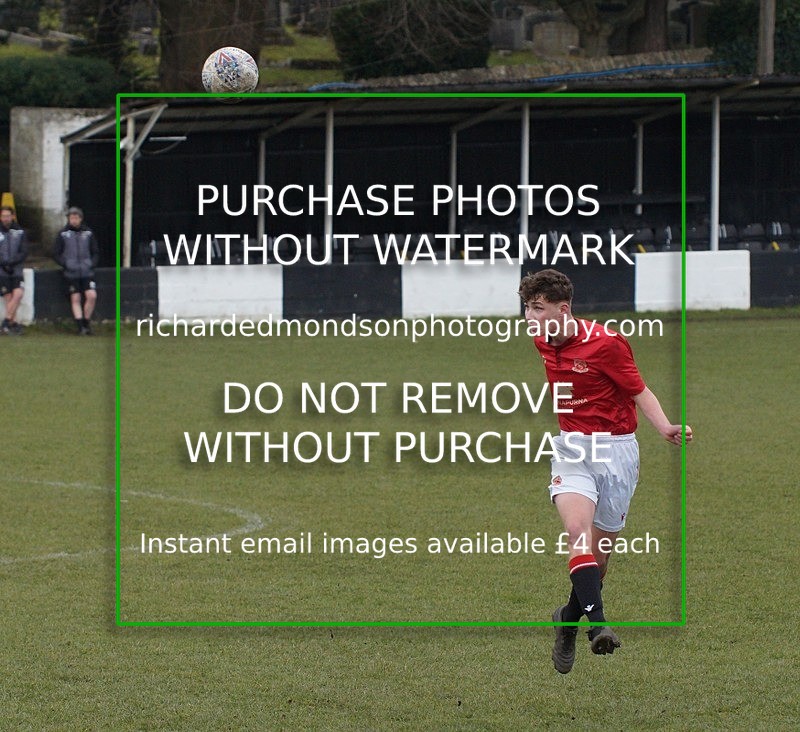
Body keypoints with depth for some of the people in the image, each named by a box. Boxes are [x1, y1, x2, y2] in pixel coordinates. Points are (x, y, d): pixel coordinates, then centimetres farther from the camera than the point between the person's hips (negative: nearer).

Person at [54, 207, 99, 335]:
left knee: (92, 296, -12)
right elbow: (56, 254, 6)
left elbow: (96, 252, 14)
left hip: (87, 272, 1)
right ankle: (80, 327, 4)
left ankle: (87, 322, 5)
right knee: (75, 299, 0)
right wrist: (65, 264, -9)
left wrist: (92, 264, -2)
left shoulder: (88, 233, 7)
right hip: (71, 273, -1)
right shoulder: (63, 234, 3)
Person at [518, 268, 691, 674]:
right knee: (577, 529, -24)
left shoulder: (606, 343, -15)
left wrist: (665, 428, -23)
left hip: (615, 450, -3)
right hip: (570, 447, 3)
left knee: (600, 550, 5)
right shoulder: (541, 343, 4)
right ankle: (597, 623, -34)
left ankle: (570, 617, 32)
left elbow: (640, 392, -9)